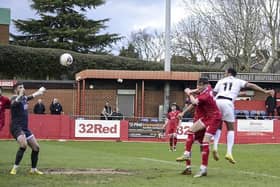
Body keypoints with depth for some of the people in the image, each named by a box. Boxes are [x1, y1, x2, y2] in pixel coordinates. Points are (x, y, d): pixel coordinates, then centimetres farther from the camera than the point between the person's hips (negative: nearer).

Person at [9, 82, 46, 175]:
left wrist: (40, 91, 43)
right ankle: (15, 168, -23)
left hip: (25, 128, 9)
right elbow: (14, 103, -39)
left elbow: (32, 95, 35)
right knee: (24, 144, -31)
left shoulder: (24, 98, 12)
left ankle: (33, 169, 24)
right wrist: (20, 95, -55)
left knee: (36, 147, 9)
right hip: (16, 127, -9)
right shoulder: (15, 98, -13)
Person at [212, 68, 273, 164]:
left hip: (217, 101, 2)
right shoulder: (238, 81, 20)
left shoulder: (221, 81, 25)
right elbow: (251, 85, 11)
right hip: (227, 102, -2)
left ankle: (215, 147, -4)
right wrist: (265, 91, 10)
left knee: (218, 127, 17)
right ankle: (229, 152, -6)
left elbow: (214, 94, 19)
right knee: (230, 129, 8)